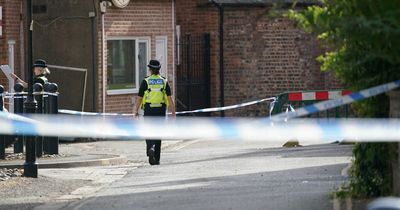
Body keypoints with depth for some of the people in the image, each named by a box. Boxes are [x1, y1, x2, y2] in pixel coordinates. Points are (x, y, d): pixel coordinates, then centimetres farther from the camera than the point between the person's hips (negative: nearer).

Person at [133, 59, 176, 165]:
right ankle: (156, 159, 11)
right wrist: (173, 113, 2)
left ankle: (151, 148, -26)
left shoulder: (146, 81, -3)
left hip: (149, 110, -2)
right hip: (161, 110, 2)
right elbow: (169, 98, -1)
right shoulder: (164, 81, 3)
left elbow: (139, 98, -3)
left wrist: (136, 111, 6)